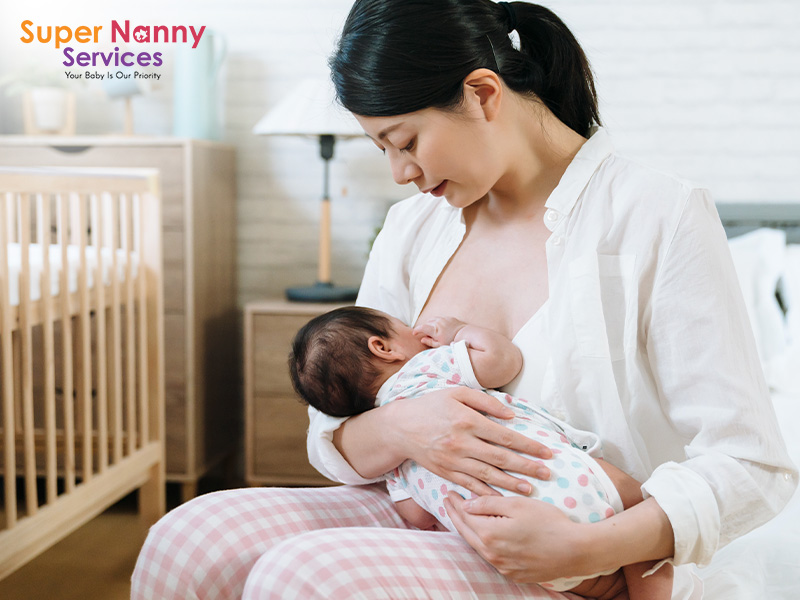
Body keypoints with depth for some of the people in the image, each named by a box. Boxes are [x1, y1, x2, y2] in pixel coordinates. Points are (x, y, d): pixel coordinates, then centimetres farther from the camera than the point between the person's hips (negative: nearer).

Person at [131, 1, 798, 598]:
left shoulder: (661, 217, -9)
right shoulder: (412, 228, 8)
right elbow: (334, 440, 8)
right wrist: (398, 428, -16)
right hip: (431, 527, 5)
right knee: (188, 540, -17)